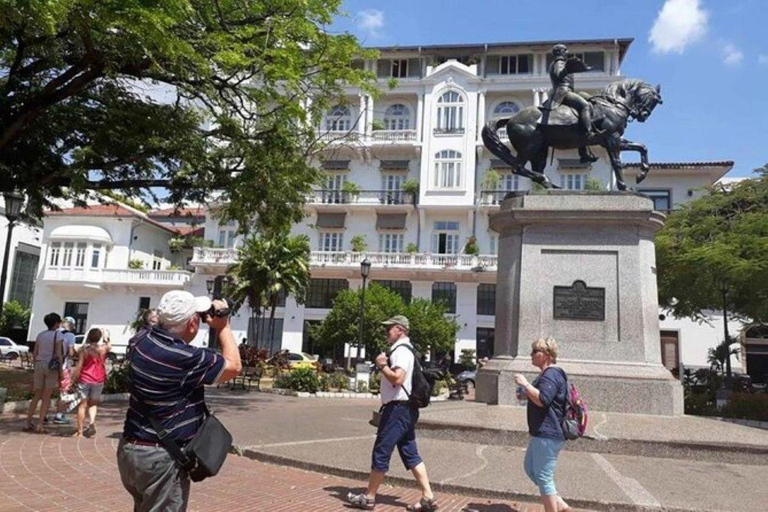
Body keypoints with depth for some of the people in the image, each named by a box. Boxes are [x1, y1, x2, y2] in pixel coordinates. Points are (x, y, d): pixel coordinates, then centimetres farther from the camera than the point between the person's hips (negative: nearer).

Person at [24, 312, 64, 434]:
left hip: (39, 365, 5)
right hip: (52, 367, -5)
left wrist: (36, 367, 21)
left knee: (37, 396, 16)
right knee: (46, 397, 3)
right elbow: (59, 354, -12)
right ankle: (40, 425, 1)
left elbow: (34, 353, 10)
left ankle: (28, 423, 17)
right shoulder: (58, 335, -8)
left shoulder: (40, 335, 9)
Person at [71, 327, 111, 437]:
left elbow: (78, 367, -9)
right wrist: (106, 338, 27)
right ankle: (92, 422, -6)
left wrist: (73, 379, -2)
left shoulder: (84, 350, -7)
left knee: (82, 405, 6)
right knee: (93, 403, 18)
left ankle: (80, 431, 8)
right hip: (98, 380, 2)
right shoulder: (104, 348, -2)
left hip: (84, 380, -2)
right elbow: (109, 346, 24)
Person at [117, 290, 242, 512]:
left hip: (130, 449, 8)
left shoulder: (144, 340, -4)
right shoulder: (186, 358, -25)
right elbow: (233, 366, -9)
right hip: (161, 458, -8)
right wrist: (223, 326, 1)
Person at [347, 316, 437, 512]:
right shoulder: (403, 349, 18)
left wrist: (382, 365, -14)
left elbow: (397, 379, -27)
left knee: (381, 452, 0)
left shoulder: (401, 350, -15)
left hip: (398, 409, -10)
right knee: (410, 453, 11)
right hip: (405, 409, 10)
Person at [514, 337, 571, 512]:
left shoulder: (551, 374, -18)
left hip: (548, 434, -11)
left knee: (543, 476, -3)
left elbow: (542, 399, -30)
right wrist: (526, 392, 13)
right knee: (530, 467, 20)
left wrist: (525, 383, -22)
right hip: (542, 433, 11)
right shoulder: (548, 373, 16)